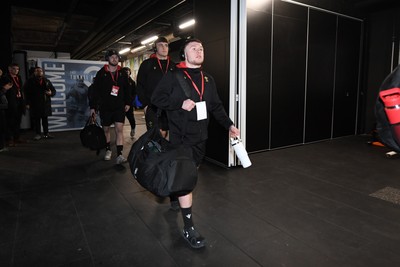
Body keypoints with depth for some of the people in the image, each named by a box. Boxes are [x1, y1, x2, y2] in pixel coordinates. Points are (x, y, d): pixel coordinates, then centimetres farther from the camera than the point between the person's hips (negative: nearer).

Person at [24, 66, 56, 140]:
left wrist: (51, 93, -7)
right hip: (35, 104, -3)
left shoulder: (47, 81, 13)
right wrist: (27, 103, -11)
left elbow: (54, 90, 17)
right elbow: (26, 92, -4)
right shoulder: (30, 81, 2)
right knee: (36, 119, 0)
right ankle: (38, 134, 8)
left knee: (45, 119, 7)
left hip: (46, 103, 3)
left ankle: (46, 133, 15)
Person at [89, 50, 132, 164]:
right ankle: (108, 150, 31)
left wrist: (128, 103, 5)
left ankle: (119, 154, -12)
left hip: (119, 107, 0)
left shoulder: (122, 74, 6)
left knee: (119, 129, -11)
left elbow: (127, 89, 12)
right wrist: (92, 107, -4)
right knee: (106, 129, 12)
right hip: (105, 107, 0)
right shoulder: (101, 73, 0)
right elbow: (94, 91, -1)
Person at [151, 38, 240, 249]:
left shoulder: (208, 79, 13)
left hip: (200, 137, 6)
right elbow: (156, 98, -6)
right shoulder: (173, 76, -5)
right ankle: (188, 228, 2)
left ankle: (176, 198, 46)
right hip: (181, 138, -6)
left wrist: (229, 125, 2)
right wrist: (180, 103, -18)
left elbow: (216, 106, 13)